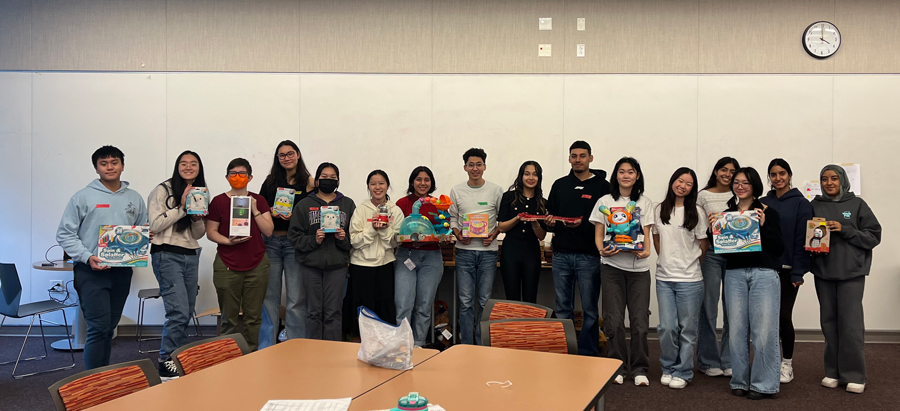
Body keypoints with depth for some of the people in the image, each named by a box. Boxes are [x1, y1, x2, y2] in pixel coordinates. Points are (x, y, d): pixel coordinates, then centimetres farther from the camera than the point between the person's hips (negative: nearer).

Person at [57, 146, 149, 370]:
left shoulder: (135, 199, 10)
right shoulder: (83, 197, -2)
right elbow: (65, 234, -3)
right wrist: (87, 257, -16)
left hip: (122, 271, 4)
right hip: (91, 271, -4)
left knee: (109, 328, 13)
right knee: (99, 328, -10)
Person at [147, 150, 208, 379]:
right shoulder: (163, 190, -4)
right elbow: (155, 225, -11)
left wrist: (198, 218, -7)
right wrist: (181, 208, -14)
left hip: (191, 256, 7)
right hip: (167, 255, -7)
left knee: (187, 313, 10)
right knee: (179, 311, -15)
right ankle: (166, 363, -4)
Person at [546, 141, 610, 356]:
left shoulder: (602, 186, 1)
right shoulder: (560, 185, 13)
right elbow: (549, 215, 14)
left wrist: (583, 225, -20)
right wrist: (549, 223, -9)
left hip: (589, 256, -3)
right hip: (561, 255, 3)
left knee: (590, 309, 3)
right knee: (563, 308, 10)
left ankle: (588, 354, 13)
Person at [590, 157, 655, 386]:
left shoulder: (645, 203, 12)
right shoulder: (605, 202, 8)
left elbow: (647, 234, 7)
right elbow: (598, 234, 5)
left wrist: (646, 251, -14)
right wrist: (602, 250, -15)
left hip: (639, 267, 1)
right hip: (612, 266, -1)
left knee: (640, 320, -1)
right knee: (614, 320, 0)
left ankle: (640, 369, 11)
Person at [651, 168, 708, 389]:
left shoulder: (696, 212, -2)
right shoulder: (659, 210, 7)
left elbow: (703, 243, 4)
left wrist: (690, 263, 7)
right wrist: (665, 260, 11)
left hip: (689, 279, -2)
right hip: (664, 278, 2)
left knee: (687, 328, 5)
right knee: (666, 327, 3)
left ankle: (682, 373, 18)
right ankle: (668, 368, 22)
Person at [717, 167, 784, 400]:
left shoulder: (768, 213, 4)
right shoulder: (726, 214, 13)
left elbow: (779, 249, -1)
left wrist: (763, 226, -13)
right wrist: (714, 229, -3)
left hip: (764, 274, -3)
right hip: (734, 274, 3)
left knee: (764, 330, -4)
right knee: (737, 330, 3)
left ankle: (763, 384, 5)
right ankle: (740, 381, 15)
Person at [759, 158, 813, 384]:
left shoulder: (801, 203, -4)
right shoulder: (763, 203, 8)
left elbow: (802, 239, -8)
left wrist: (798, 272, -12)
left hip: (787, 269, -3)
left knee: (784, 316, -2)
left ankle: (787, 363, 14)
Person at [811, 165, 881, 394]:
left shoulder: (857, 204, 3)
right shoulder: (815, 206, 7)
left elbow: (874, 235, 0)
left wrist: (845, 230, -11)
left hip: (852, 272, -2)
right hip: (823, 272, 2)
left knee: (851, 323, -6)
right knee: (829, 322, 7)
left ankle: (855, 375, 4)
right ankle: (833, 372, 17)